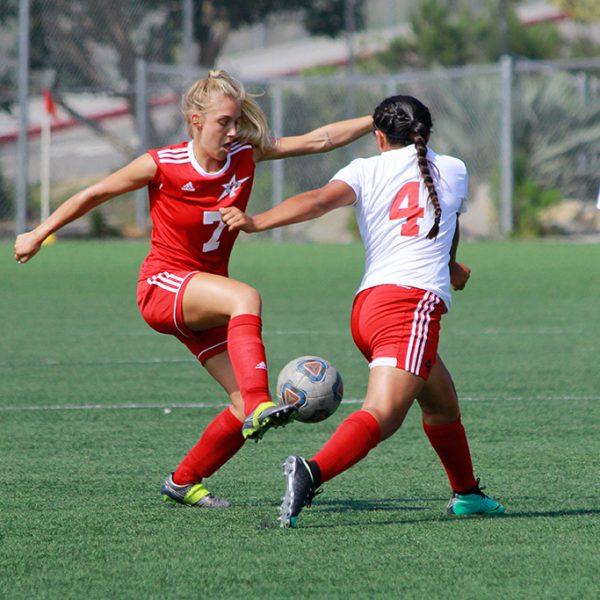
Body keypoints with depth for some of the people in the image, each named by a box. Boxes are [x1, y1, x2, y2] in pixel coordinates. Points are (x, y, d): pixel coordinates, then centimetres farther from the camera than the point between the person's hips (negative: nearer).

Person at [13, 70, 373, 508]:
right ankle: (260, 406, -52)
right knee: (245, 297, -36)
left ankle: (184, 482, 14)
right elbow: (95, 194, 1)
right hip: (162, 286, -6)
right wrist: (38, 235, 8)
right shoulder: (162, 166, -12)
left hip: (204, 299, 6)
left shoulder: (245, 155, -1)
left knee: (245, 405, -7)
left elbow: (318, 140, 0)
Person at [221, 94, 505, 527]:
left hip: (367, 304, 4)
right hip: (414, 301, -4)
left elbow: (321, 200, -8)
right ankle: (312, 471, -45)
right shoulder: (453, 170, 18)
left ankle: (466, 493, 40)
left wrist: (256, 222, -14)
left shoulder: (366, 170, 14)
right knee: (382, 414, -21)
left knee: (442, 402, 25)